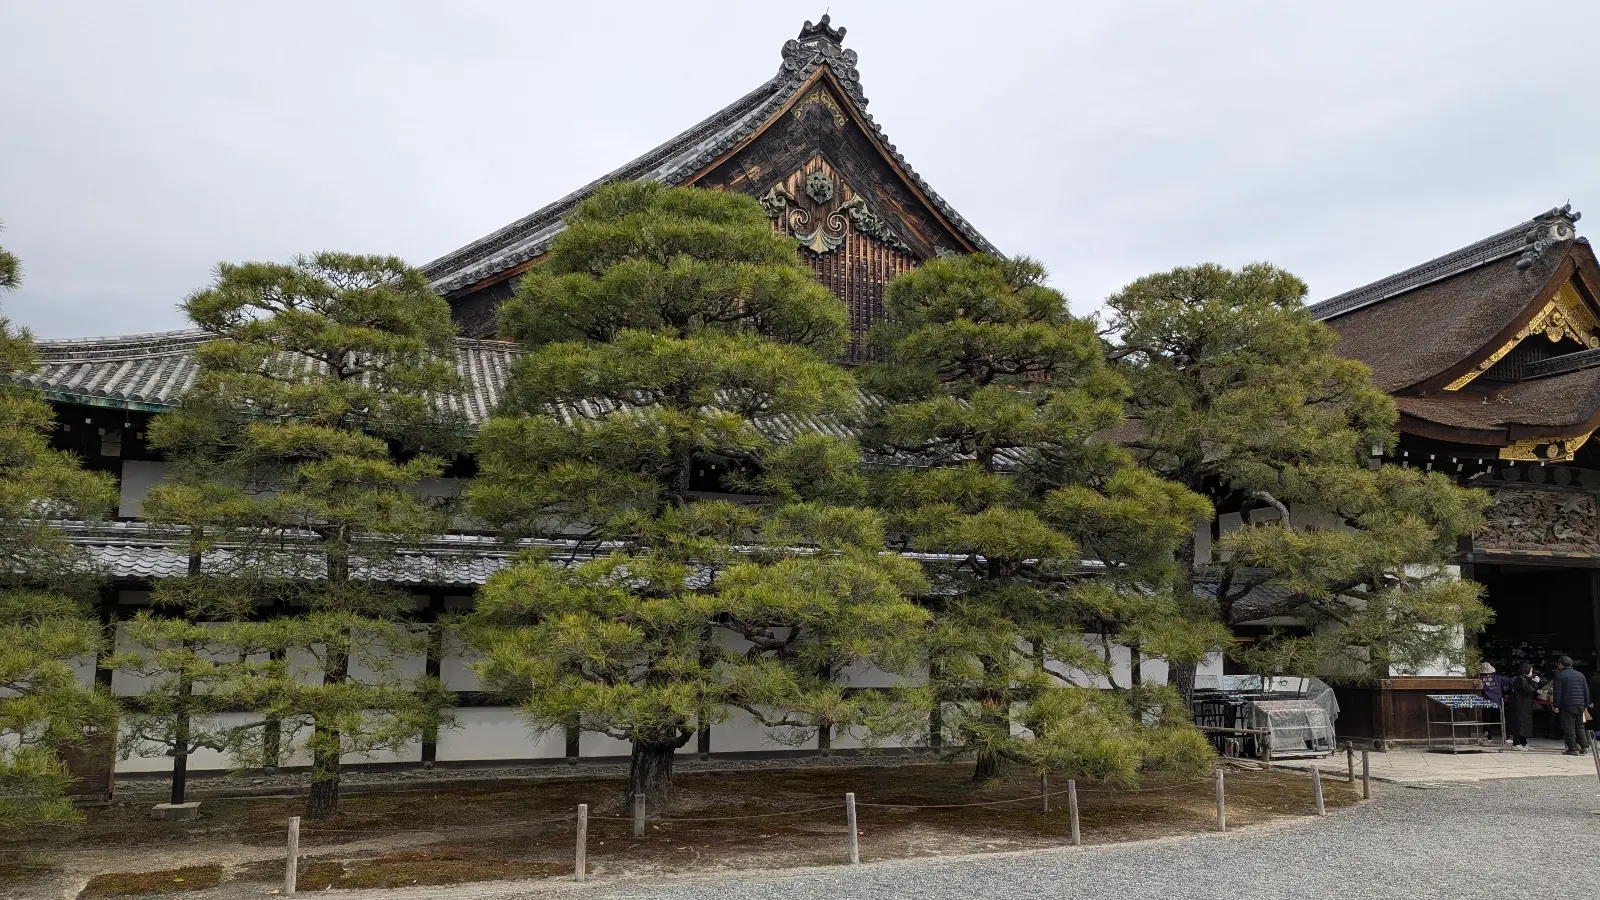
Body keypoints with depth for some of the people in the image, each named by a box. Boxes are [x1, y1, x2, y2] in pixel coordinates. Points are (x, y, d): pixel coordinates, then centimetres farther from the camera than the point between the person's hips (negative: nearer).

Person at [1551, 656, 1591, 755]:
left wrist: (1556, 705, -7)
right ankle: (1584, 747, 12)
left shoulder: (1560, 674, -5)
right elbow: (1586, 691, 15)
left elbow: (1557, 692, -10)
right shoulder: (1580, 675, 13)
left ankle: (1573, 749, -4)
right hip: (1580, 705, 6)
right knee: (1580, 727, 15)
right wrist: (1586, 705, 20)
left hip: (1567, 706, -6)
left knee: (1569, 728, -3)